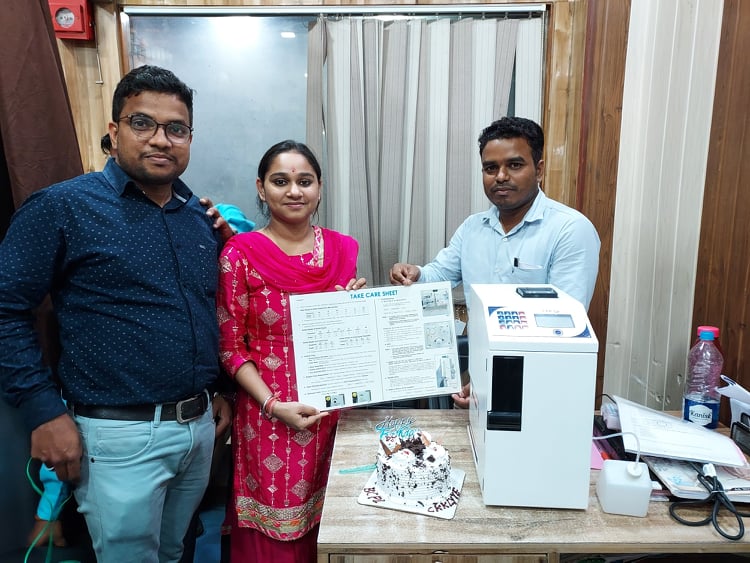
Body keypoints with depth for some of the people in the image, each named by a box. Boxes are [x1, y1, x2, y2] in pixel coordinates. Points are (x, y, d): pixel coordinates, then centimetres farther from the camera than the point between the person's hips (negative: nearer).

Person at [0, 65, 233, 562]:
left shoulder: (204, 218, 5)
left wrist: (219, 391, 12)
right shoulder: (61, 207, -11)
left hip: (200, 426, 6)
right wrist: (45, 412, -14)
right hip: (121, 436, -5)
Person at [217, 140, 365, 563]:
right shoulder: (241, 255, -9)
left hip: (333, 408, 4)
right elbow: (231, 347, -7)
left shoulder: (343, 248, 3)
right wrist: (275, 406, -16)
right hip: (270, 415, -3)